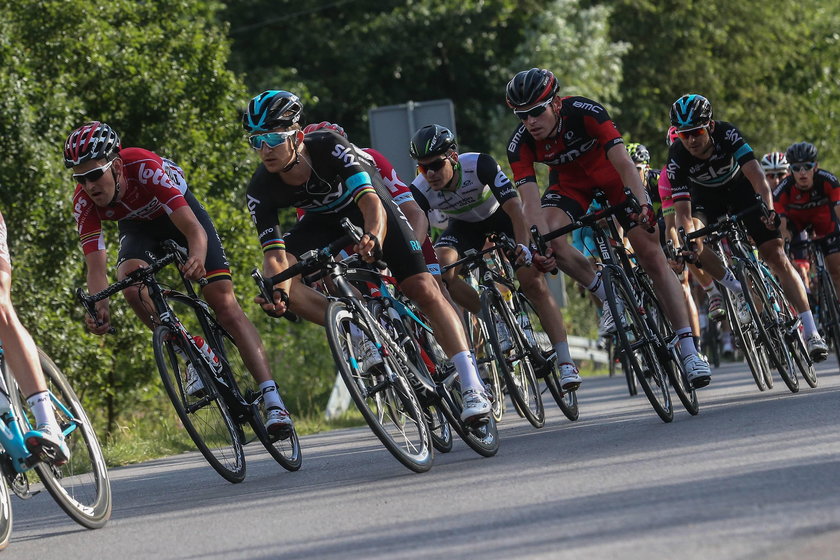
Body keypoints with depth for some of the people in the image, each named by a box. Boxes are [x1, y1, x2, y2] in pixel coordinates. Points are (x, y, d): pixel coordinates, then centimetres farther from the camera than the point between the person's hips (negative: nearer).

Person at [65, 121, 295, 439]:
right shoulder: (84, 203, -28)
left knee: (224, 302, -14)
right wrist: (99, 307, -52)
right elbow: (96, 266, -32)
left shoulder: (146, 169, -39)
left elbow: (194, 230, -44)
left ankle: (273, 401, -19)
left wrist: (197, 258, -66)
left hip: (179, 210, -3)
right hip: (138, 227, 3)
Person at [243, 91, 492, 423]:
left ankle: (472, 387, -17)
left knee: (424, 290, -17)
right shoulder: (262, 189, -27)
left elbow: (370, 203, -44)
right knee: (275, 280, -22)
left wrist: (373, 238, -66)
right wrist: (278, 292, -50)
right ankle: (364, 336, -16)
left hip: (367, 205, -4)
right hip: (325, 219, 4)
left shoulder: (329, 147, -36)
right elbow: (275, 255, -28)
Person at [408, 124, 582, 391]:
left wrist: (523, 246, -51)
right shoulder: (420, 191, -28)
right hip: (464, 227, 2)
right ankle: (494, 321, -11)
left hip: (501, 217, -2)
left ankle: (566, 363, -20)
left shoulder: (479, 164, -35)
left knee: (533, 280, -19)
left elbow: (515, 208, -37)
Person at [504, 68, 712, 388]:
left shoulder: (585, 112, -33)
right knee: (546, 236, -28)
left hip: (612, 178, -2)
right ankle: (608, 296, -6)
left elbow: (624, 164, -39)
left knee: (652, 255, -12)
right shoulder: (520, 143, -25)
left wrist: (643, 204, -54)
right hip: (570, 183, 3)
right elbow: (530, 201, -30)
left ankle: (689, 350, -11)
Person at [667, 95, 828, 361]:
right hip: (707, 198, 2)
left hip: (741, 188, -2)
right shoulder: (677, 157, -29)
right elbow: (683, 211, -32)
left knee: (776, 256, -12)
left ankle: (811, 332, -15)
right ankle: (734, 287, -6)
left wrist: (768, 209, -57)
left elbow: (755, 174, -40)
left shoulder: (727, 134, -33)